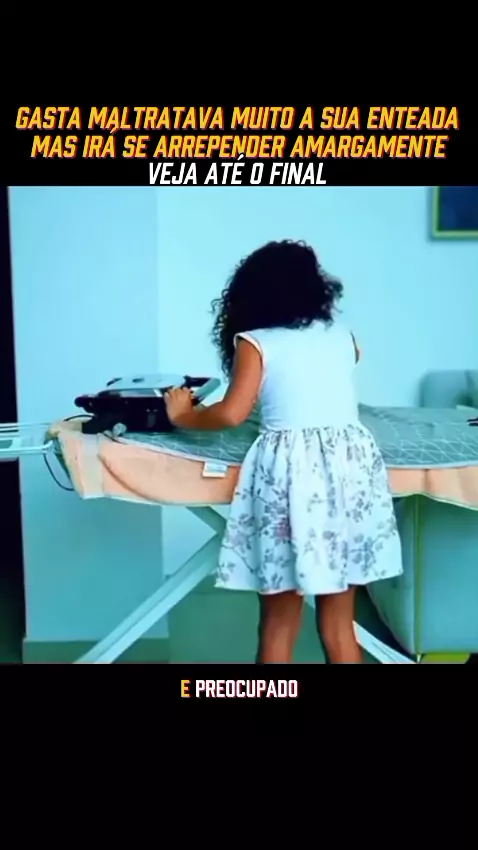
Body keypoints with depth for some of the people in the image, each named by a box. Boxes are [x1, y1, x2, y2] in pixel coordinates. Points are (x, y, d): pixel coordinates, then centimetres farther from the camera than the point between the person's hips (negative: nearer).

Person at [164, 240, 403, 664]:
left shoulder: (254, 342, 2)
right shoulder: (342, 335, 15)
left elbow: (232, 413, -8)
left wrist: (183, 415, 10)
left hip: (290, 471, -4)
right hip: (352, 465, 4)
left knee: (279, 624, 10)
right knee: (340, 624, 15)